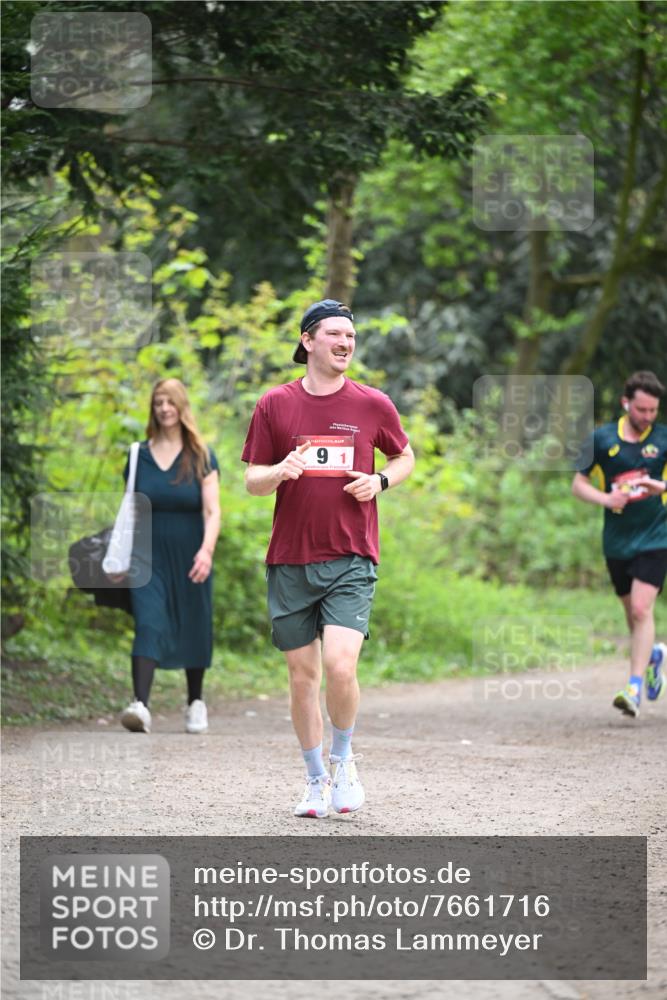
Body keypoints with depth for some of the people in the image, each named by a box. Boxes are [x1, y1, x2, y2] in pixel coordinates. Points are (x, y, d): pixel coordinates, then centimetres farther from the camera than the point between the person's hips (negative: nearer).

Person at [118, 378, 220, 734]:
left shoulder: (201, 457, 0)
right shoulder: (139, 455, 5)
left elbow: (212, 511, -7)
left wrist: (207, 549, -21)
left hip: (188, 558, 0)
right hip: (148, 556, 0)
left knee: (194, 629, 9)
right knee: (148, 624, -15)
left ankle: (195, 702, 27)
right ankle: (140, 705, -28)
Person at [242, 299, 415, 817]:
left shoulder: (373, 404, 3)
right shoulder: (275, 404, 3)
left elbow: (405, 456, 18)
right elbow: (253, 481, 7)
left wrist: (380, 480, -3)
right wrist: (280, 472, -15)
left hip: (351, 560, -1)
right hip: (290, 561, 1)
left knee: (340, 666, -17)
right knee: (302, 675, 6)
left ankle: (344, 757, 9)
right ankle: (316, 779, 22)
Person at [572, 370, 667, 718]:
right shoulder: (602, 438, 1)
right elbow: (578, 483, 6)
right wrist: (606, 499, -13)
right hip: (617, 541, 3)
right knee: (632, 613, 13)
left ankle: (634, 688, -17)